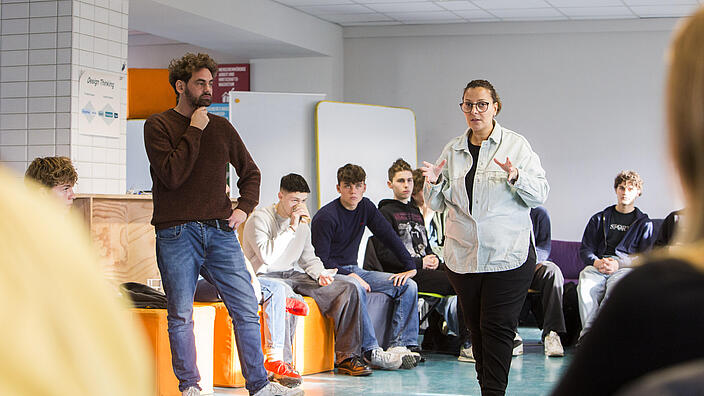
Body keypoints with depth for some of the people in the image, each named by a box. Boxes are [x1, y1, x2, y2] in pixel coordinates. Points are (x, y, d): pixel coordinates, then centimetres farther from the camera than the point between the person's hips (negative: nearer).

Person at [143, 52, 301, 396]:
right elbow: (172, 175, -14)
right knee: (181, 316, 0)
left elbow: (250, 171, 26)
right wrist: (194, 131, -9)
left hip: (220, 231, 4)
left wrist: (245, 207, 9)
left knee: (247, 310, 0)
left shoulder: (221, 126, 15)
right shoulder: (158, 126, 2)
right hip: (176, 234, -4)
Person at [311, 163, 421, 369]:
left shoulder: (365, 207, 6)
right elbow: (320, 260, -17)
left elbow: (390, 237, 8)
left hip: (354, 271, 7)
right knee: (355, 289, -40)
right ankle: (371, 351, -36)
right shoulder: (325, 217, -15)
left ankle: (399, 345, -18)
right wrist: (349, 275, -26)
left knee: (408, 285, -8)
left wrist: (410, 267, -3)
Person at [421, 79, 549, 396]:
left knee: (498, 326, -7)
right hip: (462, 254, 4)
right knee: (476, 327, 9)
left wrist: (516, 178, -21)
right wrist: (434, 184, -6)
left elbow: (540, 194, -3)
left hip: (507, 254, -4)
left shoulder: (516, 145, 1)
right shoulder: (452, 150, 11)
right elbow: (438, 204, 15)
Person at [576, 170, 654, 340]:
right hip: (597, 265, 2)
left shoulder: (644, 223, 19)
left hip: (626, 268, -2)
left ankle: (586, 334, -44)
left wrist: (618, 264, -11)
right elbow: (585, 249, 17)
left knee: (617, 288, -38)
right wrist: (596, 262, -7)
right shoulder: (599, 219, 26)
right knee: (585, 287, -35)